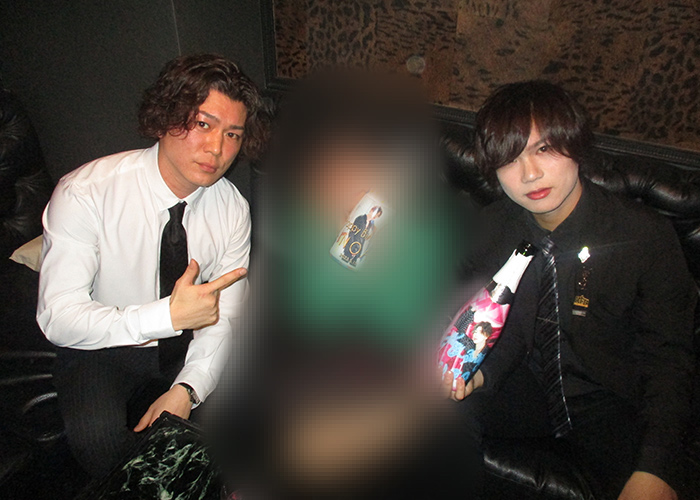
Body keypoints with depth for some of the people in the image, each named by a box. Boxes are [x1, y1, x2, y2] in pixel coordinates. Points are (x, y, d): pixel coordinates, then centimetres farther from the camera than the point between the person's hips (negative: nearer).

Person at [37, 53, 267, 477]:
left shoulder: (233, 209, -10)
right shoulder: (85, 193, -22)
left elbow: (223, 317, -8)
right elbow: (58, 317, -25)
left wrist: (185, 391, -23)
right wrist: (167, 316, -38)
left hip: (188, 349, 3)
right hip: (101, 349, -3)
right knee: (100, 439, -31)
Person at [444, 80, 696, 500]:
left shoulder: (647, 236, -16)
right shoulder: (493, 228, -6)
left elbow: (666, 358, -11)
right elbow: (509, 325, 5)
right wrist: (481, 371, -17)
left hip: (609, 402, -1)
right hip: (528, 384, 2)